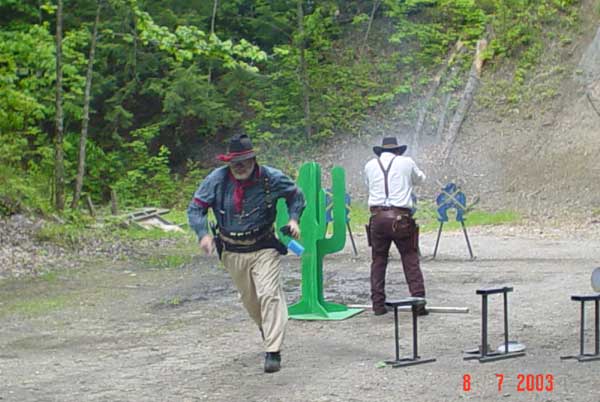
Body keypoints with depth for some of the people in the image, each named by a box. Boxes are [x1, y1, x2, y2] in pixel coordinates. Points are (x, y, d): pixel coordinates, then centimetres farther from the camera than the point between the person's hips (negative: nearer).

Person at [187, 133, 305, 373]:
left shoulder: (271, 178, -10)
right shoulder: (217, 179, -10)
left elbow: (295, 195, 9)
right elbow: (196, 208, -3)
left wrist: (294, 219, -7)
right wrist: (203, 234, -19)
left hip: (264, 248, -2)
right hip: (233, 252, 2)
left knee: (269, 294, -17)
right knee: (250, 300, 14)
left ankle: (273, 352, -15)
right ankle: (266, 328, 45)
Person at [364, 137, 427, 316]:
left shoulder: (370, 165, 9)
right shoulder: (406, 162, 6)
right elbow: (419, 179, 23)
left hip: (377, 217, 2)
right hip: (400, 218, -2)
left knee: (378, 261, 11)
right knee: (411, 261, 5)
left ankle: (378, 304, 8)